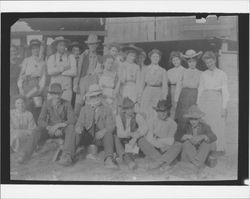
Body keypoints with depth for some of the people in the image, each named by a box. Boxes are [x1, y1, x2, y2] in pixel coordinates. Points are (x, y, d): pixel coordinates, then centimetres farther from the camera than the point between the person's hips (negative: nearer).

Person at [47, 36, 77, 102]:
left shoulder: (71, 57, 5)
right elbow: (50, 71, -8)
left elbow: (74, 72, -7)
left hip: (66, 89, 0)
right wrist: (63, 68, -8)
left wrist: (57, 71, -4)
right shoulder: (51, 58, 7)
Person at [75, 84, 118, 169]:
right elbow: (79, 123, 4)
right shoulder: (84, 109, 13)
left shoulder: (107, 110, 8)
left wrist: (103, 131, -27)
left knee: (108, 133, -34)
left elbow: (111, 126, -3)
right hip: (87, 138, 1)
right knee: (77, 132, -28)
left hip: (100, 138, -1)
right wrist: (78, 128, -24)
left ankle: (109, 159, -48)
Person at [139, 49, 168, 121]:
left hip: (158, 93, -2)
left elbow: (165, 85, 4)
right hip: (147, 92, 2)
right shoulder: (146, 69, 11)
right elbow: (143, 83, 13)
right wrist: (140, 95, 7)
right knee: (145, 114, -4)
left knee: (156, 114, -7)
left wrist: (164, 98, -3)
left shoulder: (163, 71, 5)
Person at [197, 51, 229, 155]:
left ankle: (219, 148, 4)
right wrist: (197, 105, 9)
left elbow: (225, 91, 4)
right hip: (204, 100, 2)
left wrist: (224, 106, -4)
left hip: (217, 100, -2)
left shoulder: (222, 74, 6)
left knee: (218, 125, -4)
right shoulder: (203, 75, 12)